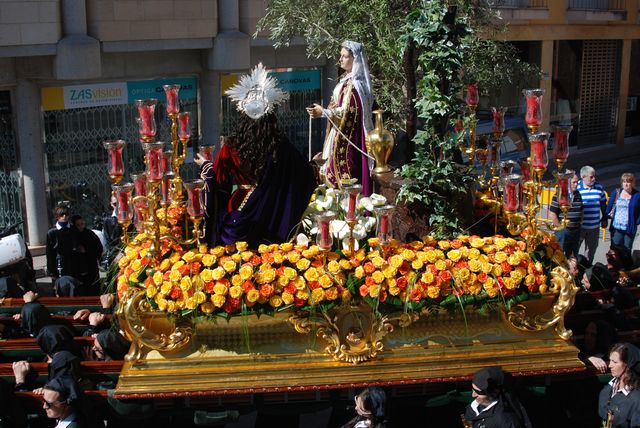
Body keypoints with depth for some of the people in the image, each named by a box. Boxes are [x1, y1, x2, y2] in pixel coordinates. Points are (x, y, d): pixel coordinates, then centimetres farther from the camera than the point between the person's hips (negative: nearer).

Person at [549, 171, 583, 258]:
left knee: (573, 256, 15)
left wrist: (580, 223, 11)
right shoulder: (559, 196, -11)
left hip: (576, 231, 6)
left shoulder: (578, 195, 9)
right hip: (563, 231, -6)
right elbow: (552, 214, -13)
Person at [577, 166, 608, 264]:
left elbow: (603, 204, 15)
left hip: (594, 226, 4)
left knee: (591, 250, 14)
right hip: (578, 226, -4)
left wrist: (604, 219, 17)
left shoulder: (598, 187, 3)